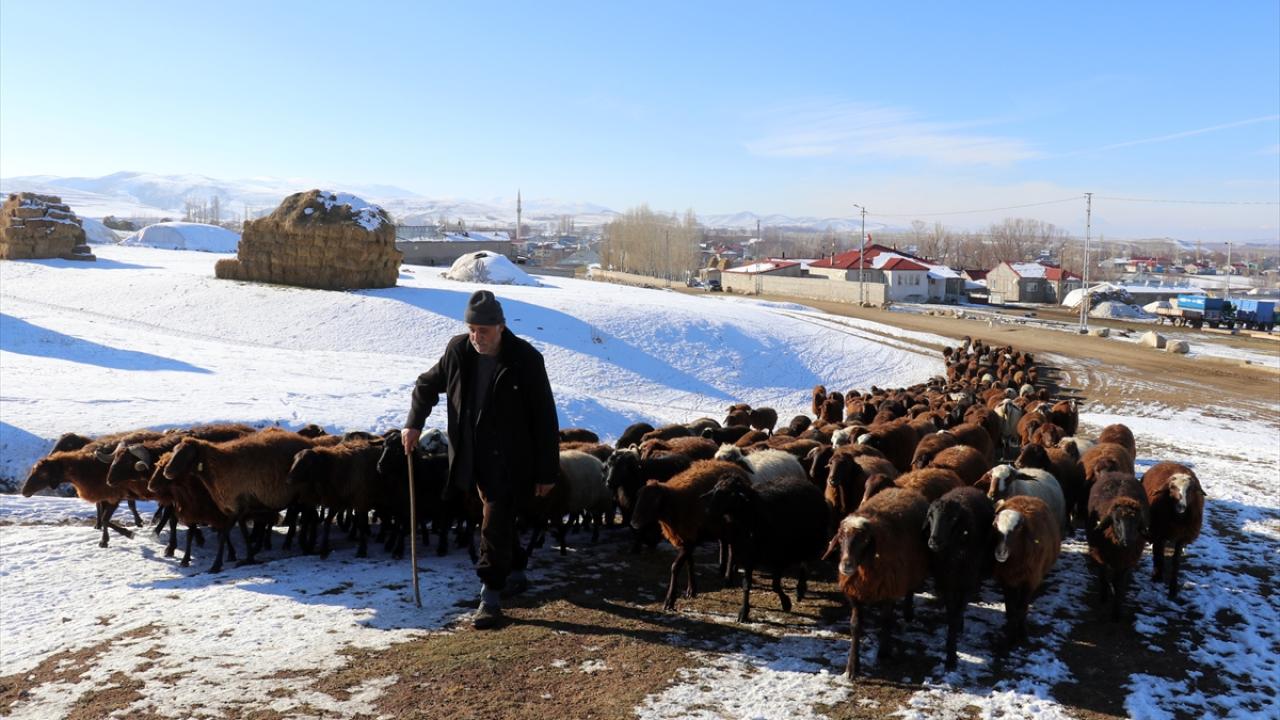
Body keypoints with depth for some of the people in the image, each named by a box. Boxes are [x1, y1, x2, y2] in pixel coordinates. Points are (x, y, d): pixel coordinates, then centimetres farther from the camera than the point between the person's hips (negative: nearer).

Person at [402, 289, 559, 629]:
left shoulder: (526, 360, -16)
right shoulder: (458, 351, -4)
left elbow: (545, 419, -12)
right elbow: (427, 384, 16)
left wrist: (547, 471, -11)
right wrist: (414, 422, 4)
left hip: (510, 462, -5)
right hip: (473, 458, 5)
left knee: (495, 526, -8)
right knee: (499, 520, 18)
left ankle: (491, 595, 4)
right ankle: (516, 573, 39)